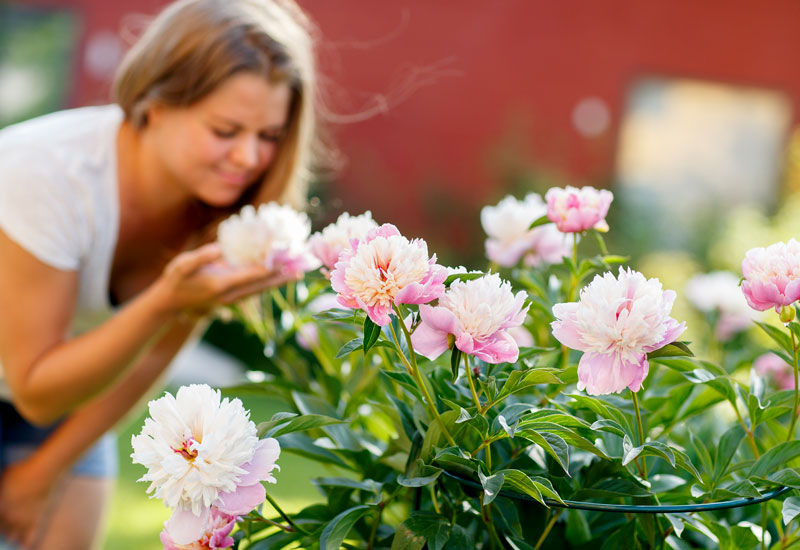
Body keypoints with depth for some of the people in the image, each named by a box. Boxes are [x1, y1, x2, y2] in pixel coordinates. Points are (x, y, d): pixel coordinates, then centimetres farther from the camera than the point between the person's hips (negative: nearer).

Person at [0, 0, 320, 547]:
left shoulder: (238, 201, -19)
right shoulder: (47, 174, -33)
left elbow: (153, 354, -4)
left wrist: (46, 472, 0)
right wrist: (166, 302, -39)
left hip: (63, 391, 4)